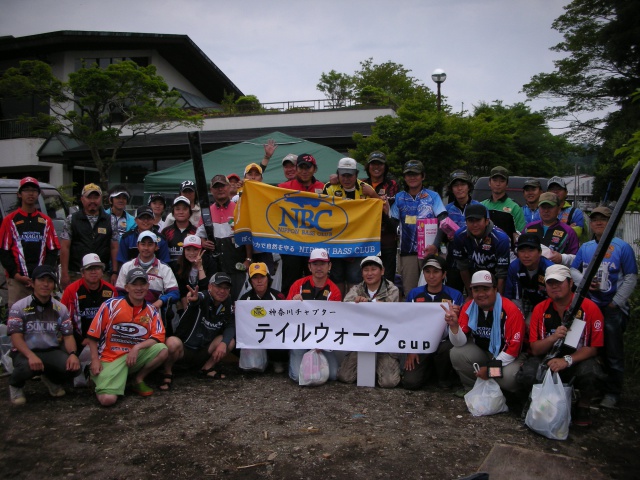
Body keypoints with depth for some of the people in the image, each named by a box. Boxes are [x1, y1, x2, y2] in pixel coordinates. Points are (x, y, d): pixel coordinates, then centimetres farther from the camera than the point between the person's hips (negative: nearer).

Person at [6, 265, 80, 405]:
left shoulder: (61, 309, 6)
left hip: (52, 351, 3)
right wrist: (31, 356, -31)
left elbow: (68, 336, 2)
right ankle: (15, 384, 3)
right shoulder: (19, 307, -4)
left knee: (73, 367, -24)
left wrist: (73, 354, -19)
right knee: (28, 367, -37)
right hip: (25, 352, -3)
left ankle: (52, 379, 14)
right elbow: (16, 338, -13)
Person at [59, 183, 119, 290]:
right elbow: (64, 247, 2)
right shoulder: (71, 220, 6)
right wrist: (64, 274, -4)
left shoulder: (110, 221, 9)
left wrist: (114, 273, -1)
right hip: (75, 275, -1)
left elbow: (114, 248, 6)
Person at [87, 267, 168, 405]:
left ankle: (138, 380, 2)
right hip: (110, 358, -3)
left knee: (162, 350, -23)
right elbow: (93, 335, -3)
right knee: (108, 399, -22)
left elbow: (158, 337, -4)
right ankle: (99, 380, 15)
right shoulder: (111, 305, -7)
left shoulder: (152, 311, 3)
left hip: (137, 356, 3)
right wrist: (95, 360, -7)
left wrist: (137, 347, -19)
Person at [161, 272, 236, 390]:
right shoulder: (202, 297, -18)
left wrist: (224, 343, -26)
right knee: (173, 343, -35)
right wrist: (194, 299, -67)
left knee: (230, 341, -15)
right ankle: (167, 372, -5)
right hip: (184, 348, -5)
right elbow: (199, 299, -42)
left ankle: (207, 368, 7)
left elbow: (231, 326, -7)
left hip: (204, 351, 5)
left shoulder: (228, 304, -1)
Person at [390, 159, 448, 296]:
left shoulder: (433, 196, 7)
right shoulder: (398, 198, 11)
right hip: (407, 252, 1)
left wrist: (436, 245, -15)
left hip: (429, 250, -1)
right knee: (409, 292, 0)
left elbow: (443, 222, -2)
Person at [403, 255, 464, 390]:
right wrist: (410, 350, 0)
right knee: (410, 382, -18)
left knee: (447, 349, -37)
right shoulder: (414, 294, 4)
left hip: (445, 343, -1)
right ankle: (430, 366, 17)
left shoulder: (455, 295, -3)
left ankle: (444, 377, -2)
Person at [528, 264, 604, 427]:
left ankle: (583, 407, -1)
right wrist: (553, 337, -26)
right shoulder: (540, 309, -2)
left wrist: (567, 360, -24)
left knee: (589, 374, -36)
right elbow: (535, 349, -5)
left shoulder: (590, 308, -8)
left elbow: (593, 347, -9)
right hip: (547, 359, 2)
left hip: (579, 359, -2)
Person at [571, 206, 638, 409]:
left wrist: (616, 302, -9)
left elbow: (631, 278, -4)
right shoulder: (585, 248, 9)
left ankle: (612, 393, 13)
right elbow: (573, 269, 14)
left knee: (613, 353, 1)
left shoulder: (622, 247, -4)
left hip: (613, 308, -4)